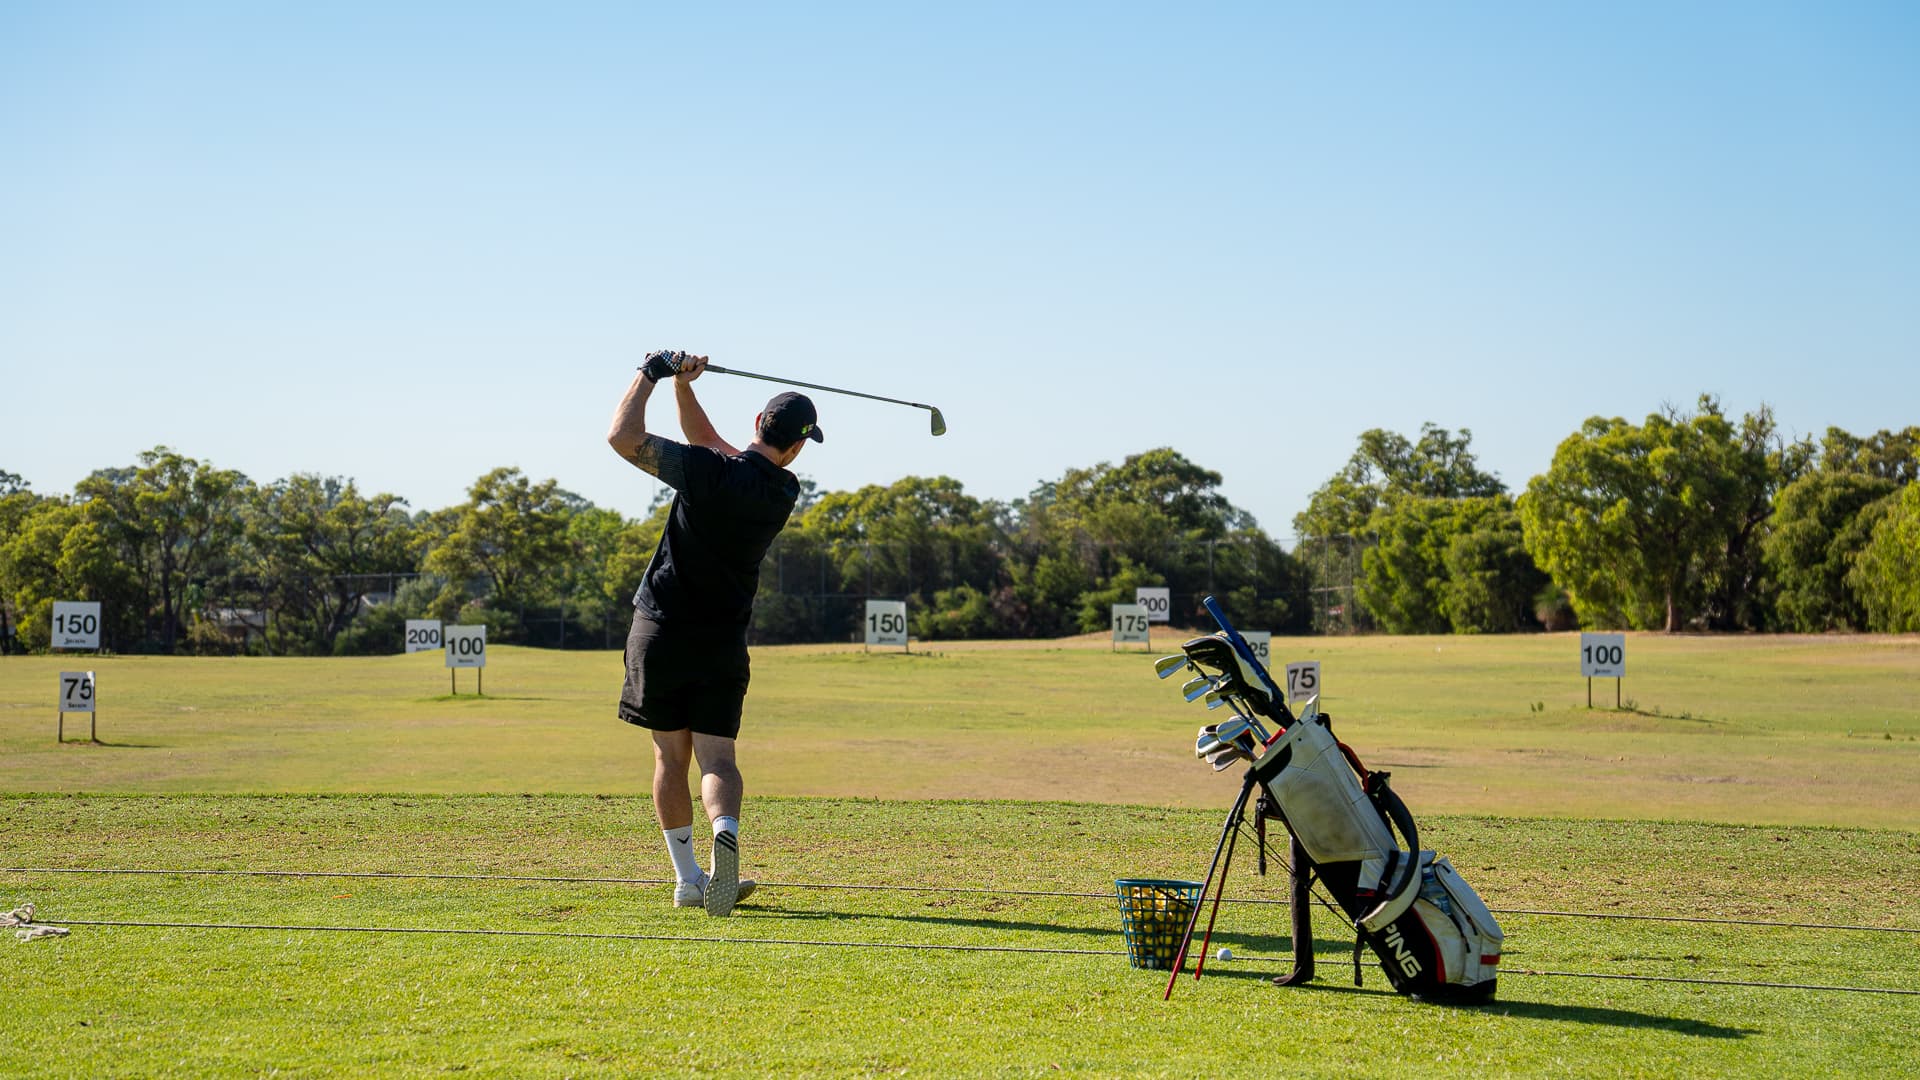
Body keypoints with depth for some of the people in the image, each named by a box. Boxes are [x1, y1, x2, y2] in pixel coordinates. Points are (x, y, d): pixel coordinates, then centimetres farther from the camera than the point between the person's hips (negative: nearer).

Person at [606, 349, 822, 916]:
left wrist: (654, 373, -4)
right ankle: (725, 831, -31)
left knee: (670, 755, 9)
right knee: (716, 755, 1)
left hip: (662, 630, -2)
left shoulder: (707, 470, -16)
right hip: (723, 642, 2)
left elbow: (623, 436, -16)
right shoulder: (784, 491, 0)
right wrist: (683, 386, 6)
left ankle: (688, 878, 12)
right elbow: (709, 443, 13)